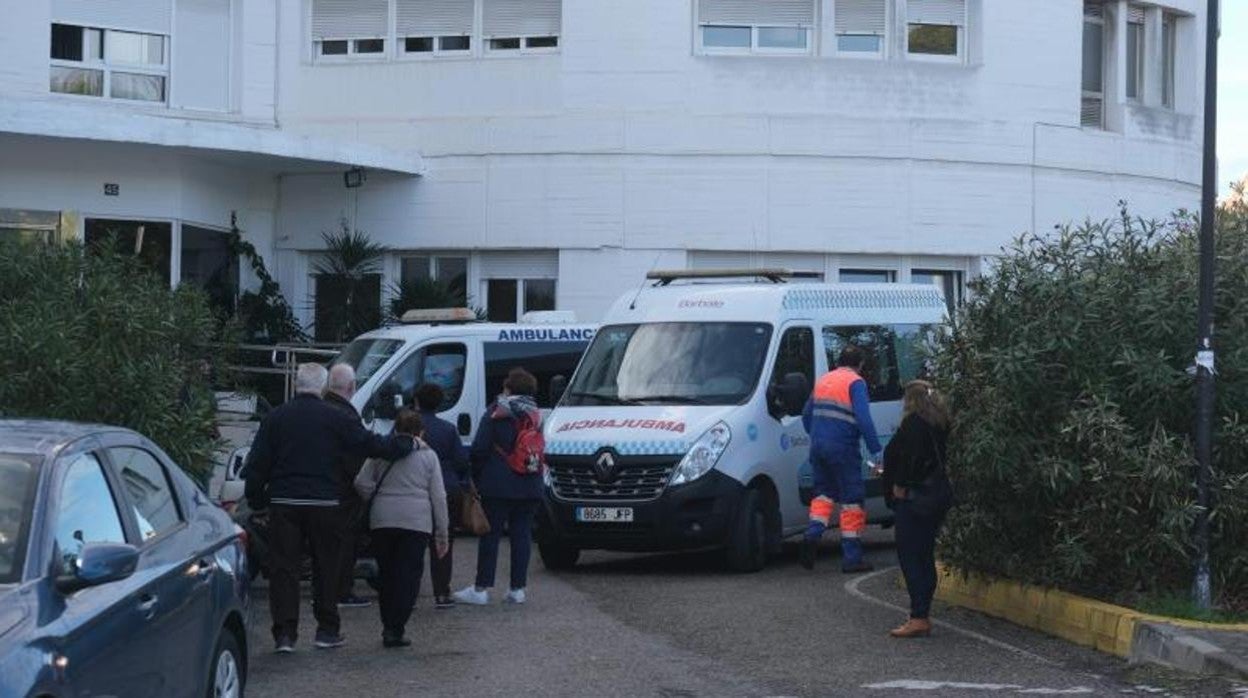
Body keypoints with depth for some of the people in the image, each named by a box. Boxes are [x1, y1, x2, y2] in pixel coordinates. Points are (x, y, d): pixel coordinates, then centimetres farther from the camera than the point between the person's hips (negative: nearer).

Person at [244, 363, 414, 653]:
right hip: (323, 504, -1)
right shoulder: (335, 419, -3)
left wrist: (256, 500, 12)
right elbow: (371, 444, 1)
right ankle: (327, 630, 15)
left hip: (283, 502, 1)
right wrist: (407, 444, 16)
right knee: (325, 565, 11)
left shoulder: (276, 418, 2)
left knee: (283, 567, 2)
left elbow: (257, 464, 3)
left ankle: (284, 632, -4)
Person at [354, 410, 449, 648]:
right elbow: (438, 497, 5)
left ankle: (389, 626, 15)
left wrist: (376, 501, 14)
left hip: (382, 520, 2)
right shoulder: (428, 456, 5)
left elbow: (362, 482, -2)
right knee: (408, 576, 0)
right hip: (417, 521, -2)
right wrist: (442, 534, 9)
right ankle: (395, 630, -8)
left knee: (387, 574, 13)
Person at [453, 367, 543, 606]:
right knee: (521, 535, 7)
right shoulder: (535, 416, 11)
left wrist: (475, 475, 4)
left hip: (497, 485, -4)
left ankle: (481, 589, -1)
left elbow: (479, 448, -7)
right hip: (530, 487, 5)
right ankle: (518, 588, 7)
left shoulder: (496, 413, -5)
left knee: (490, 534, -1)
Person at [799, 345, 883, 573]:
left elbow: (806, 415, 22)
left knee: (823, 492, 20)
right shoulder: (855, 383, -5)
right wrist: (875, 451, -15)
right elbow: (864, 419, -16)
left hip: (818, 446, 6)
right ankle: (852, 558, 0)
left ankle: (813, 533, -5)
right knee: (851, 499, 1)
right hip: (843, 449, -6)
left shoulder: (823, 381, 16)